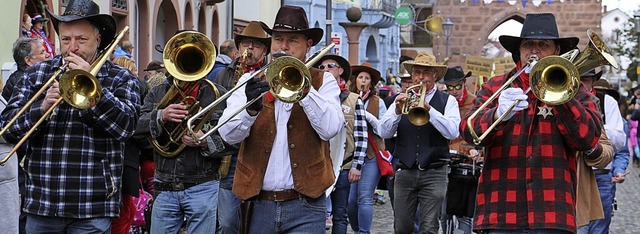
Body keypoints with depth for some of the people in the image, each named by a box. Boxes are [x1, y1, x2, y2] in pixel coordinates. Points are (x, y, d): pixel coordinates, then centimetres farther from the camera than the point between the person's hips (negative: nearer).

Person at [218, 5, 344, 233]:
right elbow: (228, 134, -5)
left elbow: (329, 128, -11)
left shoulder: (322, 81, 7)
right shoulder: (251, 81, 9)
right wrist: (251, 109, -24)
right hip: (258, 204, 2)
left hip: (304, 207, -2)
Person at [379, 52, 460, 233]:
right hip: (405, 172, 2)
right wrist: (397, 111, -16)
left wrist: (428, 109, -20)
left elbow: (452, 132, -12)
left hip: (434, 173, -2)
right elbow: (384, 133, 2)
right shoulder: (402, 99, 12)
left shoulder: (447, 101, 6)